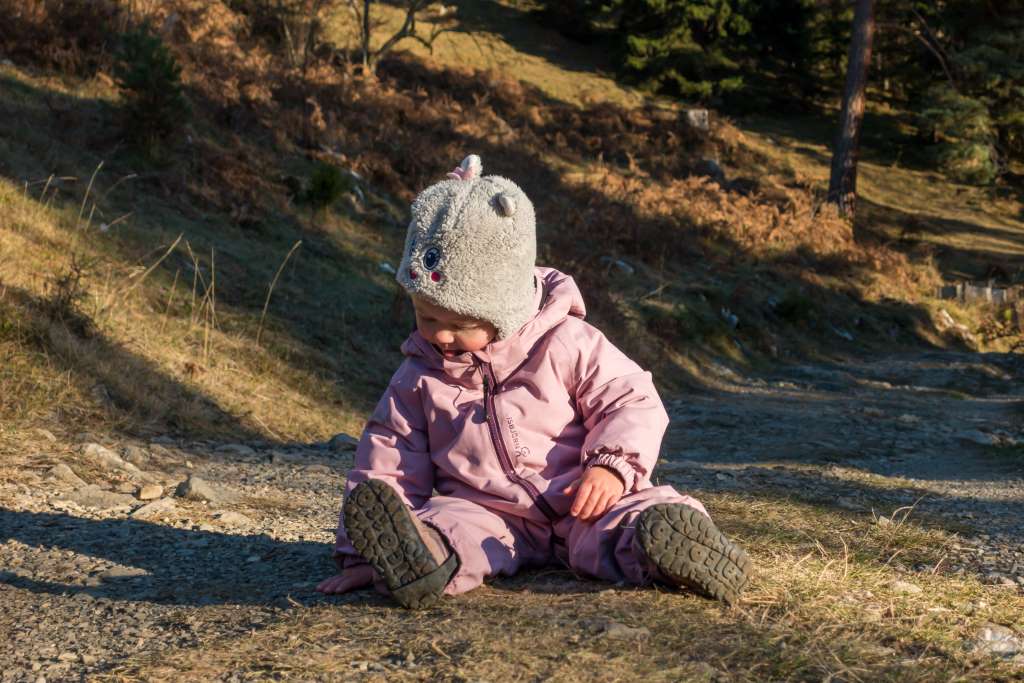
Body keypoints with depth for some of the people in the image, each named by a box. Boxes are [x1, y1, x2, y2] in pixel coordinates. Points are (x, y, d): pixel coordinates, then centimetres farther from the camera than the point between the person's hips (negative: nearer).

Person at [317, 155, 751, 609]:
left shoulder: (564, 345, -2)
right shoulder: (418, 381, 6)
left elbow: (631, 402, 0)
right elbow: (388, 461, 8)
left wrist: (610, 467, -18)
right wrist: (362, 556, 1)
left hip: (580, 507, -1)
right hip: (489, 516, 1)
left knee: (648, 515, -32)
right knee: (446, 522, -33)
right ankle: (425, 561, -63)